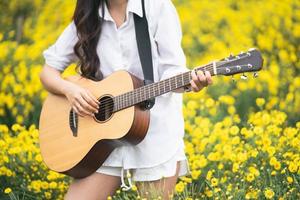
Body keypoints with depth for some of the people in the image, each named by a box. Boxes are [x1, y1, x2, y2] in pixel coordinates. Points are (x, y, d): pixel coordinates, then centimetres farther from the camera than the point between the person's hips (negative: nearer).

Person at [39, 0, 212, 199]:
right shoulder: (86, 19, 2)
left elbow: (170, 71, -10)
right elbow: (48, 71, 7)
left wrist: (191, 81, -32)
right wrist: (69, 89, -14)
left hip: (157, 134, -2)